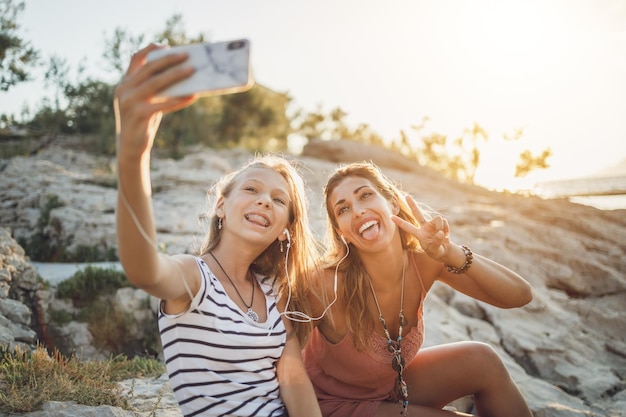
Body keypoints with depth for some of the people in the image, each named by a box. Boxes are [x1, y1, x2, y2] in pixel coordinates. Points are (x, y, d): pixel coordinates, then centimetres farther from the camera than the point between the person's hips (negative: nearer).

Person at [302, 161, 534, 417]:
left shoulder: (423, 262, -19)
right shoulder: (328, 287, -32)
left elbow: (520, 295, -23)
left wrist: (450, 254, -36)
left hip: (394, 385, 5)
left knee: (482, 361, -12)